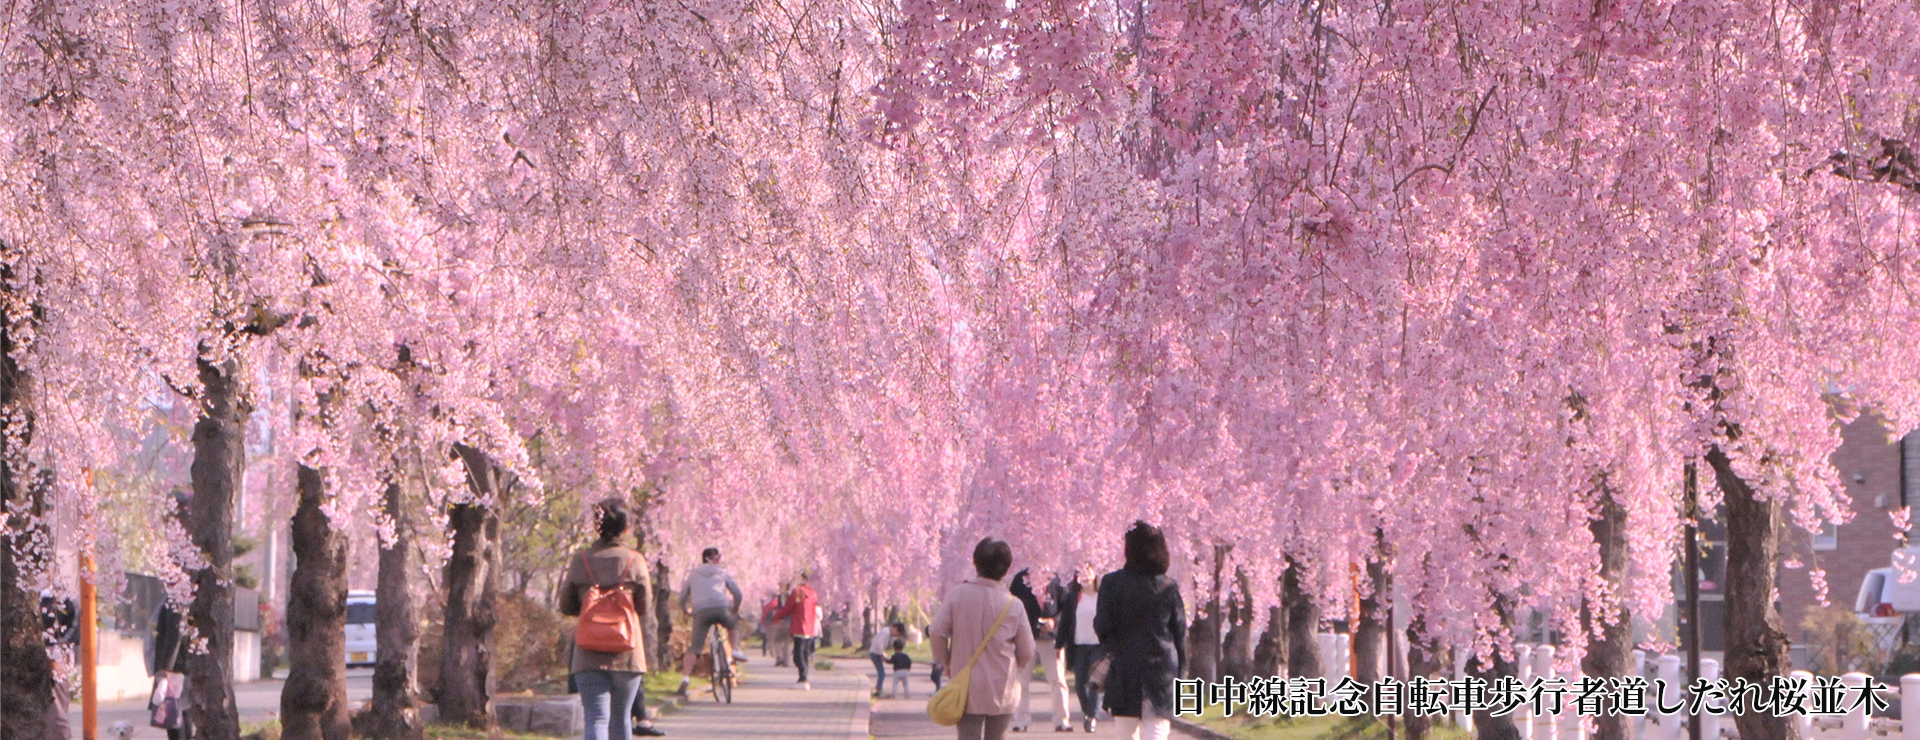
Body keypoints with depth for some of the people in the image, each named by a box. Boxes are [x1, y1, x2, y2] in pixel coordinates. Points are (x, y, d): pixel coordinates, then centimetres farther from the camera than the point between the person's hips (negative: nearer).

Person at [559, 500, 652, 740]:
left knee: (596, 718, -5)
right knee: (621, 718, 17)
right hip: (626, 655, 0)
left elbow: (566, 607, 6)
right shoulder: (635, 561, -5)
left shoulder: (580, 561, -3)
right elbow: (644, 604, 5)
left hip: (589, 654, 0)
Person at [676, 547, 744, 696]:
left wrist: (686, 610, 46)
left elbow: (682, 597, 27)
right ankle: (735, 650, 11)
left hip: (700, 611, 1)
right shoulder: (722, 572, 23)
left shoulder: (693, 574, 27)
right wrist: (735, 609, 38)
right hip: (721, 607, 0)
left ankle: (685, 677, -19)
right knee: (733, 624, 32)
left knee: (694, 648, -3)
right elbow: (737, 594, 21)